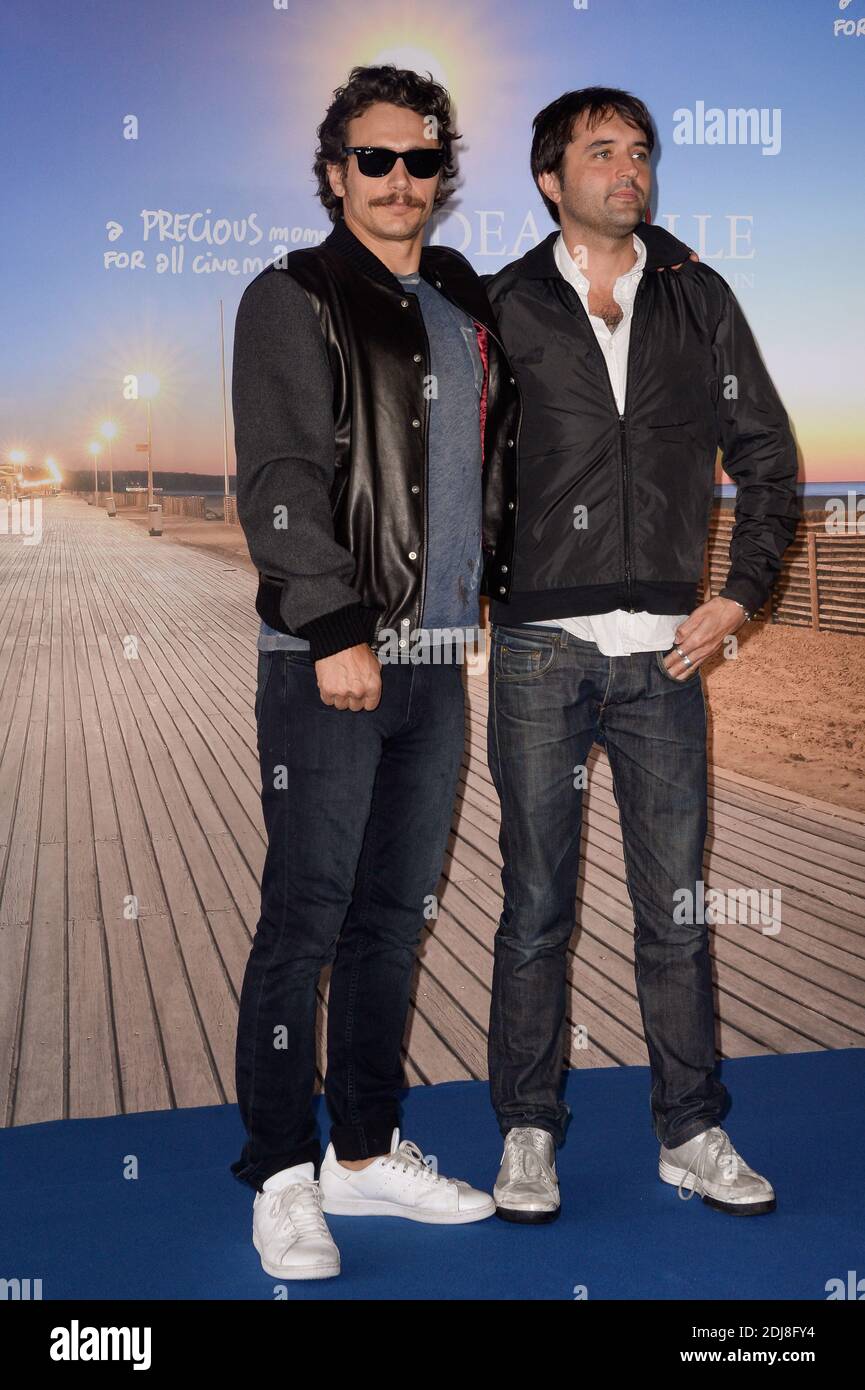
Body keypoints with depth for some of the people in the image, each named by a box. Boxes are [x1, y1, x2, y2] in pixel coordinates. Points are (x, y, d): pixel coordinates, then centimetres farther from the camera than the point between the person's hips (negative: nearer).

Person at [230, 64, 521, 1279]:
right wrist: (336, 630, -17)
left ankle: (367, 1152, 23)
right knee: (307, 916, -3)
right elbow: (280, 482, -10)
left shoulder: (470, 311, 19)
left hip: (436, 656, 6)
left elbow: (499, 470, 24)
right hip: (327, 659, -6)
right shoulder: (293, 300, 0)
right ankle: (283, 1177, 8)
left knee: (395, 913, 11)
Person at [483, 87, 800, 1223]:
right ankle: (528, 1131, 18)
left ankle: (691, 1134, 20)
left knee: (678, 910, 6)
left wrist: (740, 596, 3)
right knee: (538, 907, 4)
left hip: (666, 653, 2)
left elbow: (767, 457, 13)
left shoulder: (699, 299, 12)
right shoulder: (504, 307, 6)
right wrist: (476, 588, 0)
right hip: (541, 649, -2)